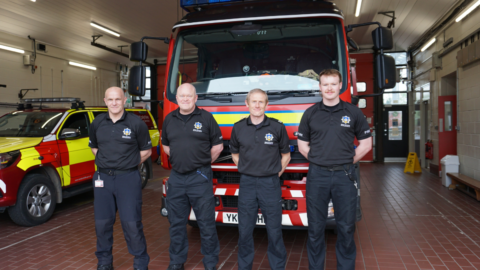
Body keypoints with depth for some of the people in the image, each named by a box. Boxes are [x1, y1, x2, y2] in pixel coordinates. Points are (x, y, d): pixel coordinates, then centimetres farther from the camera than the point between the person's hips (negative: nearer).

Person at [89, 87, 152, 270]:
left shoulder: (136, 123, -4)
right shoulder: (97, 123, 7)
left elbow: (146, 151, 3)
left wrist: (128, 164, 0)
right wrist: (106, 162, 8)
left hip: (128, 178, -4)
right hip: (103, 177, 4)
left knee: (131, 223, -3)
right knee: (102, 223, 10)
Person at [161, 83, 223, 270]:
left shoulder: (206, 118, -2)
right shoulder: (169, 119, 9)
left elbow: (217, 145, 2)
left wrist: (202, 163, 5)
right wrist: (179, 160, 12)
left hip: (200, 177, -4)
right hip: (176, 177, 4)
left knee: (206, 223, 3)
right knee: (176, 223, 13)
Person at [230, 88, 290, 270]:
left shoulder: (277, 127, -1)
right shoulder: (238, 128, 4)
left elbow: (285, 155, 8)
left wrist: (276, 174, 4)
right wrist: (245, 170, 9)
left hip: (270, 183, -1)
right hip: (246, 183, 2)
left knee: (274, 229, 5)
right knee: (244, 230, 8)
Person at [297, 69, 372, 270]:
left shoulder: (353, 112, 4)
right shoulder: (310, 113, 6)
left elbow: (366, 144, 8)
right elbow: (302, 146, 10)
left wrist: (347, 161, 3)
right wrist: (319, 160, 2)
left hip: (344, 175, 0)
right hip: (317, 175, 1)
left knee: (346, 228, 7)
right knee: (315, 228, 7)